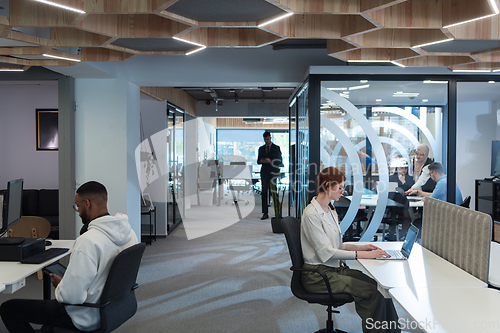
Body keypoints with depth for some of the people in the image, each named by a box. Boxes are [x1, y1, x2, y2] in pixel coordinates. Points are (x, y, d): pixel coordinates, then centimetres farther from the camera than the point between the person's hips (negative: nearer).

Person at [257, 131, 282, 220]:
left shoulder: (276, 148, 6)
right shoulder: (261, 148, 16)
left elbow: (279, 161, 2)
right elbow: (258, 161, 14)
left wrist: (271, 161, -13)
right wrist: (263, 161, -8)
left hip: (273, 173, -3)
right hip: (264, 172, 3)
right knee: (264, 192, -2)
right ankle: (265, 213, -2)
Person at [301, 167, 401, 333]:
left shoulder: (330, 210, 13)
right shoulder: (311, 214, -16)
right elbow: (326, 252, -19)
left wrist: (361, 247, 3)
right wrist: (362, 255, -20)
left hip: (336, 268, 8)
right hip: (317, 275, -8)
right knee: (371, 291, -21)